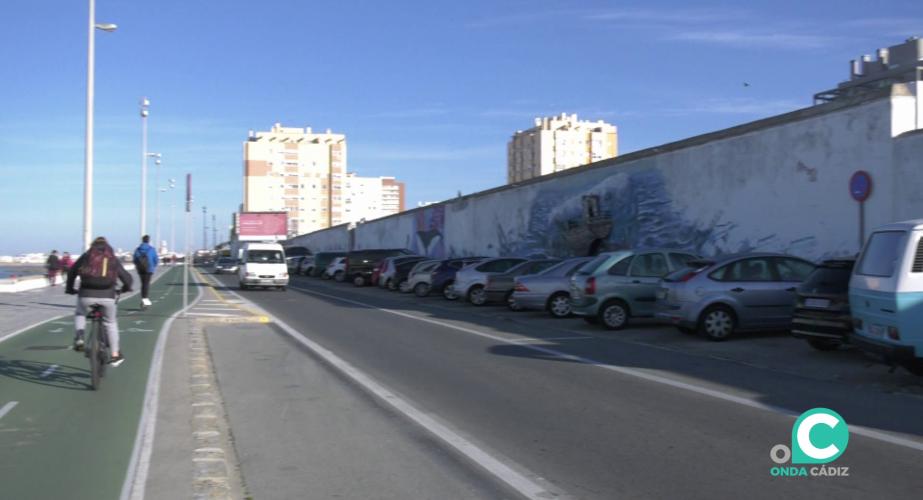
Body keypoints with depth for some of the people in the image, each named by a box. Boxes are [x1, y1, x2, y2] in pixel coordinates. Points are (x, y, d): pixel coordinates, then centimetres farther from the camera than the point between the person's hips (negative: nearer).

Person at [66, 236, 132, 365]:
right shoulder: (113, 259, 17)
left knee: (80, 314, 31)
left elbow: (72, 272, 15)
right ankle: (115, 354, 22)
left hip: (87, 295, 0)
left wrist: (69, 288, 30)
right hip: (107, 296, 0)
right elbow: (127, 278, 17)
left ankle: (79, 337, 6)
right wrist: (126, 287, 38)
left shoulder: (86, 256, 16)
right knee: (111, 323, 21)